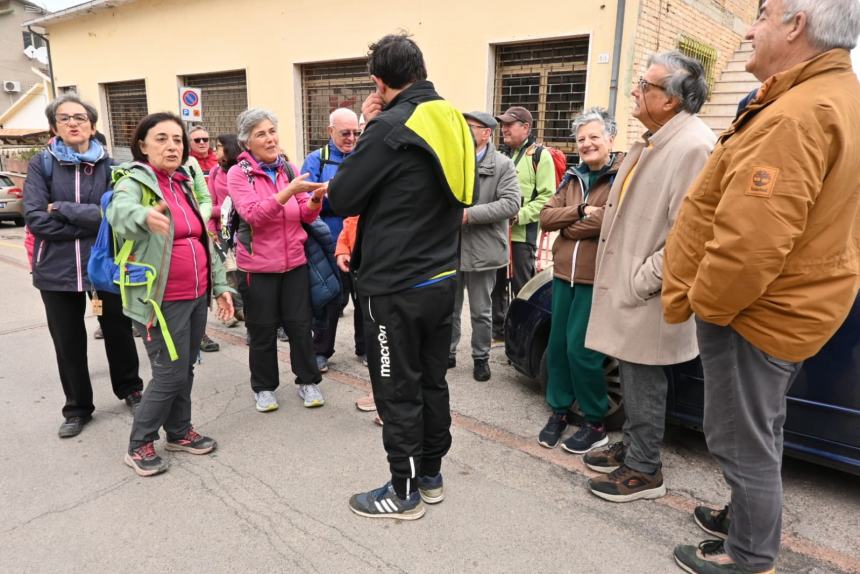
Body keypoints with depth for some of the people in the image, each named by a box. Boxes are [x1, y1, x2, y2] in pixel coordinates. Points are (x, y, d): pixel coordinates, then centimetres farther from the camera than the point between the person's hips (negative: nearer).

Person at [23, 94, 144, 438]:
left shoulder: (109, 165, 0)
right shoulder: (41, 164, -1)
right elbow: (36, 218, -12)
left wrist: (64, 209, -16)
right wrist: (88, 224, -16)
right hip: (57, 268, 1)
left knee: (118, 331, 12)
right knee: (68, 342, 12)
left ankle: (130, 390, 35)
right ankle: (77, 408, 30)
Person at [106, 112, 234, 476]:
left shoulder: (185, 184, 13)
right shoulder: (134, 180, -9)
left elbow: (205, 240, 17)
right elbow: (119, 210, -34)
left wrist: (219, 285, 12)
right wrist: (145, 216, -57)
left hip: (196, 295, 7)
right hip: (163, 299, -7)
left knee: (186, 368, 15)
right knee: (171, 372, -3)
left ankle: (179, 431, 32)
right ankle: (139, 445, 16)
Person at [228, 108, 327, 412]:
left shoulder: (289, 168, 6)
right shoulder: (238, 173, -7)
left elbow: (307, 215, 5)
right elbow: (254, 215, -22)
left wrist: (315, 199, -18)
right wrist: (290, 190, -31)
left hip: (295, 262, 3)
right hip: (257, 265, -3)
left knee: (300, 325, 9)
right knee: (263, 330, 8)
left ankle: (308, 381, 25)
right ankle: (264, 387, 26)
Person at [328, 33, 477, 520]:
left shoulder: (391, 128, -18)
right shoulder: (456, 124, 6)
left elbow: (341, 200, -11)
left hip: (395, 287, -8)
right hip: (442, 278, 8)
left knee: (398, 391, 6)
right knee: (432, 380, 18)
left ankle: (404, 493, 22)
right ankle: (431, 475, 34)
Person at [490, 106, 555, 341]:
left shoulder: (540, 156, -3)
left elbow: (547, 197, -10)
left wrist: (519, 216, -18)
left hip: (522, 234, -6)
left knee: (523, 288, 1)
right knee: (496, 285, 12)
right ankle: (498, 329, 25)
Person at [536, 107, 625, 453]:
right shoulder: (573, 177, 13)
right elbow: (545, 217, 3)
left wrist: (568, 226, -9)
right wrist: (580, 211, -14)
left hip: (597, 278, -6)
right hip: (564, 274, 7)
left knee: (581, 349, -5)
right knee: (557, 345, 11)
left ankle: (595, 424, 13)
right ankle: (559, 411, 27)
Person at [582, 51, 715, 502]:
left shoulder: (693, 146, -19)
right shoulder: (651, 140, 14)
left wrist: (642, 281, -19)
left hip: (644, 296, -9)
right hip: (625, 284, 9)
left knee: (643, 381, 3)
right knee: (632, 376, 20)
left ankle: (643, 470, 20)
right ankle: (631, 446, 37)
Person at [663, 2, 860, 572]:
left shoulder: (795, 115, -25)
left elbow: (750, 240, -31)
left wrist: (705, 300, -14)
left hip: (755, 310, -10)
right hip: (787, 307, 10)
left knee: (744, 441, 6)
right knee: (759, 432, 24)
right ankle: (749, 519, 43)